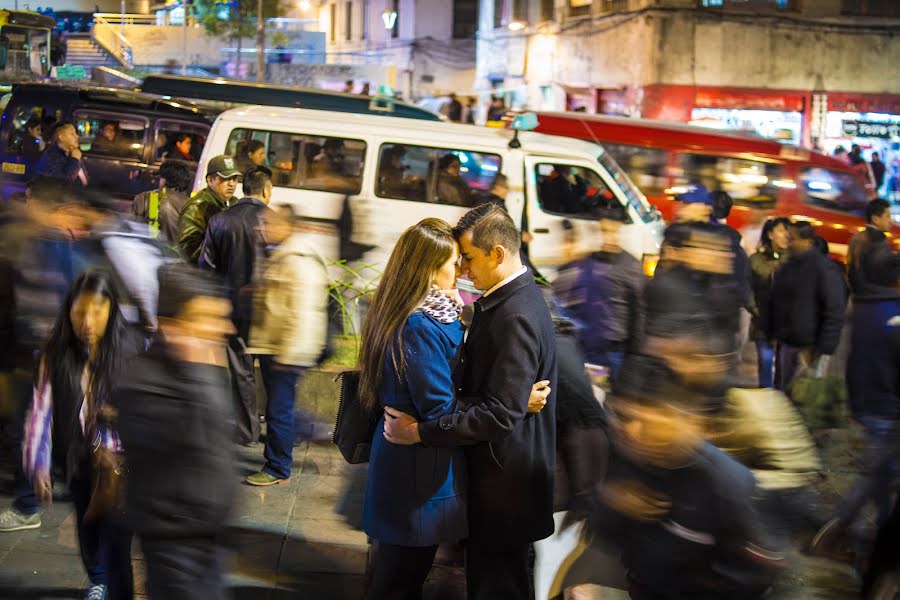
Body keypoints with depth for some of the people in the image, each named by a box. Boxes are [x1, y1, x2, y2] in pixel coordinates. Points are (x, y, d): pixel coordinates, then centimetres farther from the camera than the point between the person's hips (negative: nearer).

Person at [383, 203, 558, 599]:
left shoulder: (516, 317, -25)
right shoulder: (504, 299, 7)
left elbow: (501, 415, -28)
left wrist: (420, 431, -24)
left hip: (503, 481, -10)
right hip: (491, 468, 10)